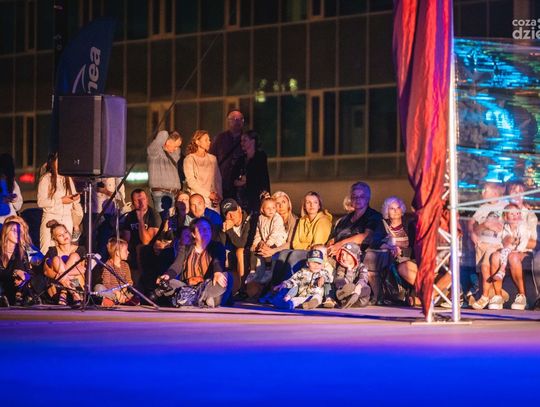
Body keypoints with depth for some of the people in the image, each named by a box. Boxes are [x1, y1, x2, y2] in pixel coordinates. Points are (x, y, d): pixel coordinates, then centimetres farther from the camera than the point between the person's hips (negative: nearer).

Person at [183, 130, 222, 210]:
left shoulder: (212, 158, 16)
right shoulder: (190, 159, 1)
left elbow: (218, 179, 15)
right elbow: (191, 182, -6)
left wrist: (219, 196, -2)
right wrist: (209, 194, -10)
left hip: (212, 200, 4)